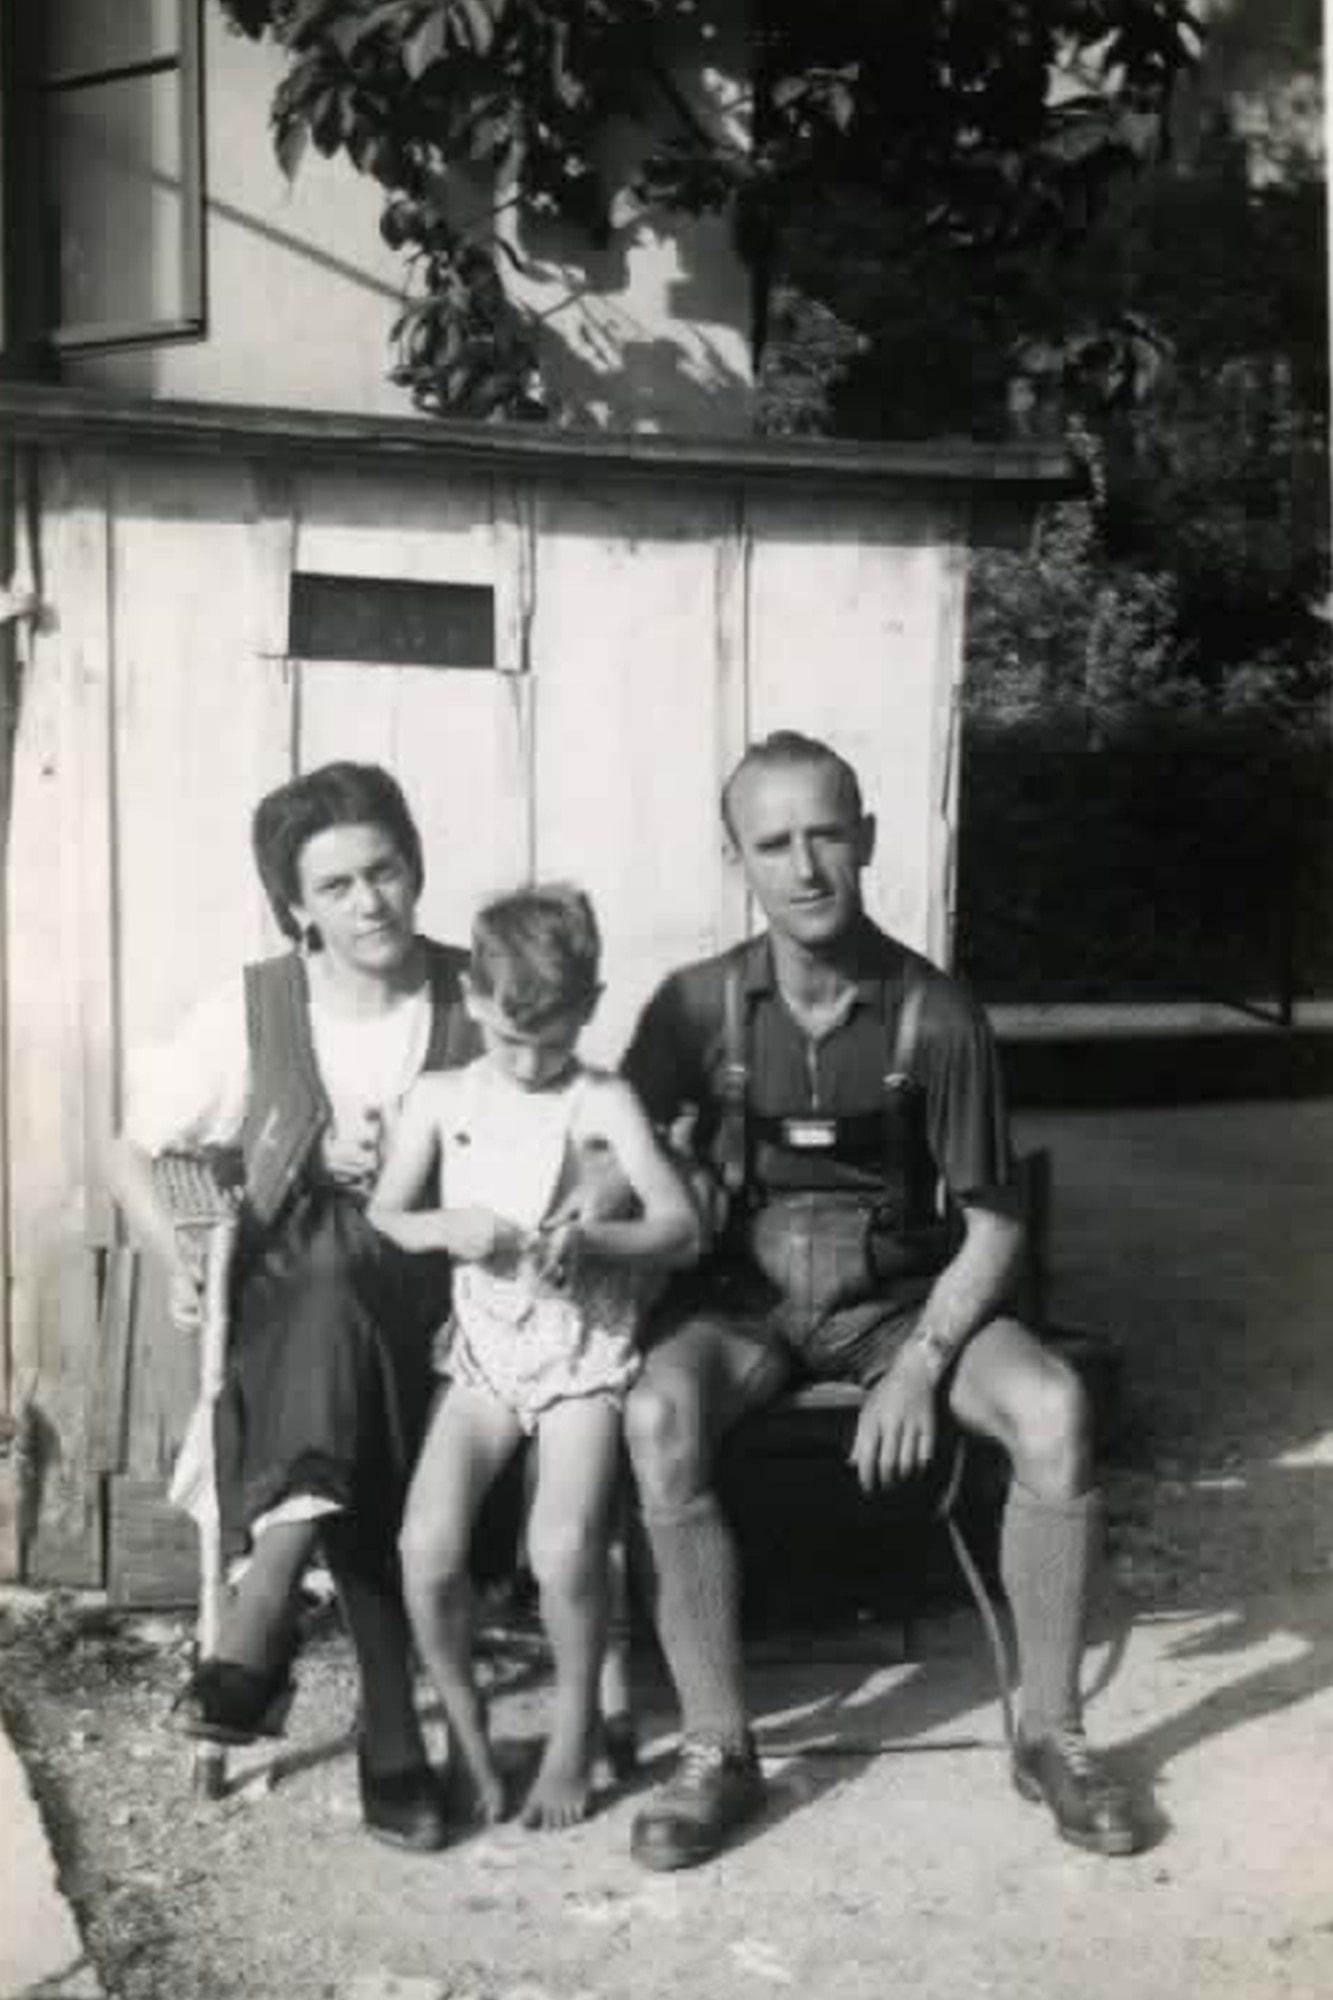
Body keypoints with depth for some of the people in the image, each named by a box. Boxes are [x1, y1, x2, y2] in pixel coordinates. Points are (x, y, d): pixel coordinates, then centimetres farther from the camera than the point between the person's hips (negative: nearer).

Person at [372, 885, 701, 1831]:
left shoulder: (604, 1101, -1)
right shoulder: (440, 1098, 6)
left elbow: (682, 1228, -7)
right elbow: (379, 1221, 7)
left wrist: (589, 1241, -24)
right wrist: (450, 1227, -13)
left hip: (585, 1352, -2)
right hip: (482, 1352, 2)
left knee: (563, 1549, -21)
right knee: (428, 1549, -17)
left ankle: (576, 1729, 8)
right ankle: (467, 1733, 9)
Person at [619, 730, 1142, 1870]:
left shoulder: (935, 1015, -10)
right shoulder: (700, 1005, -7)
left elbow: (993, 1224, -6)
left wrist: (922, 1365, -17)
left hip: (901, 1294, 0)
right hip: (744, 1293, 0)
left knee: (1053, 1407, -27)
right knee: (657, 1418, -32)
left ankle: (1051, 1735, -8)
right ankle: (717, 1750, -17)